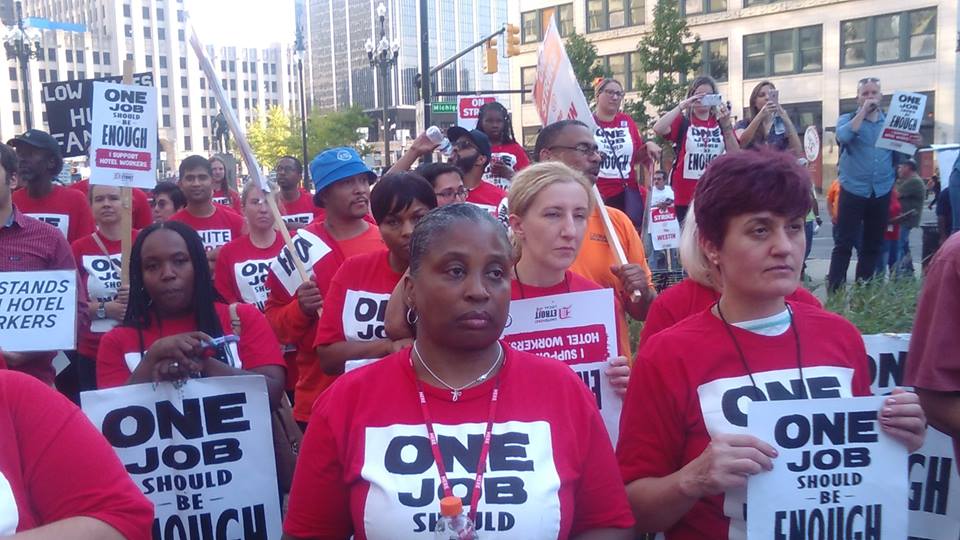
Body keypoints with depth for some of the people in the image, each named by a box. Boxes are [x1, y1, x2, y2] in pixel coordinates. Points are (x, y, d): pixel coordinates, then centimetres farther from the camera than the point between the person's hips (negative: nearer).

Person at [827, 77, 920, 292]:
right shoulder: (847, 119, 4)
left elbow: (899, 157, 12)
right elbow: (843, 136, -20)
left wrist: (912, 145, -9)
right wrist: (864, 111, -16)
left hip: (881, 193, 4)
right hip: (853, 191, -4)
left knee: (873, 245, 9)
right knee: (844, 243, -8)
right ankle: (834, 290, -8)